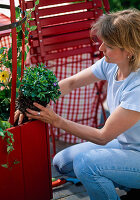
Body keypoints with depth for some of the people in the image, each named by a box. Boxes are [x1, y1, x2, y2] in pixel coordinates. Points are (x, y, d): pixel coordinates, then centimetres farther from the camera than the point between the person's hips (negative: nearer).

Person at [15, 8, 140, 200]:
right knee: (62, 162, 5)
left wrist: (57, 121, -20)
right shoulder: (112, 63, -7)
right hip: (122, 143, 9)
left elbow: (103, 137, -24)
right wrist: (35, 103, -8)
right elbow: (71, 83, 5)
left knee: (85, 162, -29)